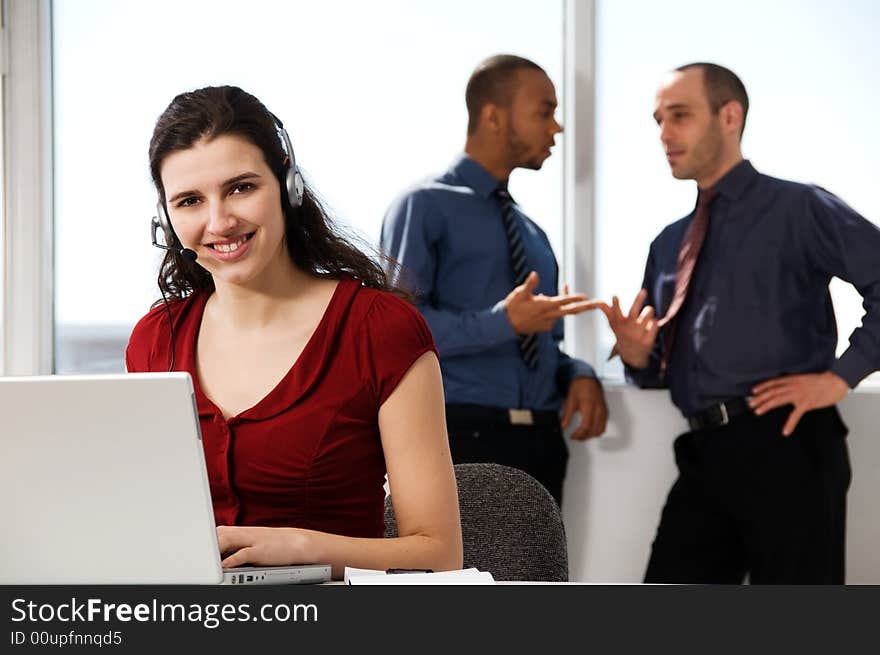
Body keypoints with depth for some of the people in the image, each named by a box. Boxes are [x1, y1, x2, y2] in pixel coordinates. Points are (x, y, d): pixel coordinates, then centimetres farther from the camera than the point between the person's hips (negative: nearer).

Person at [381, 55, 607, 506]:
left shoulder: (531, 231, 20)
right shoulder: (425, 206, -3)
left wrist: (578, 374, 2)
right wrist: (502, 322, -24)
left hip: (540, 442, 7)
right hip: (463, 440, -7)